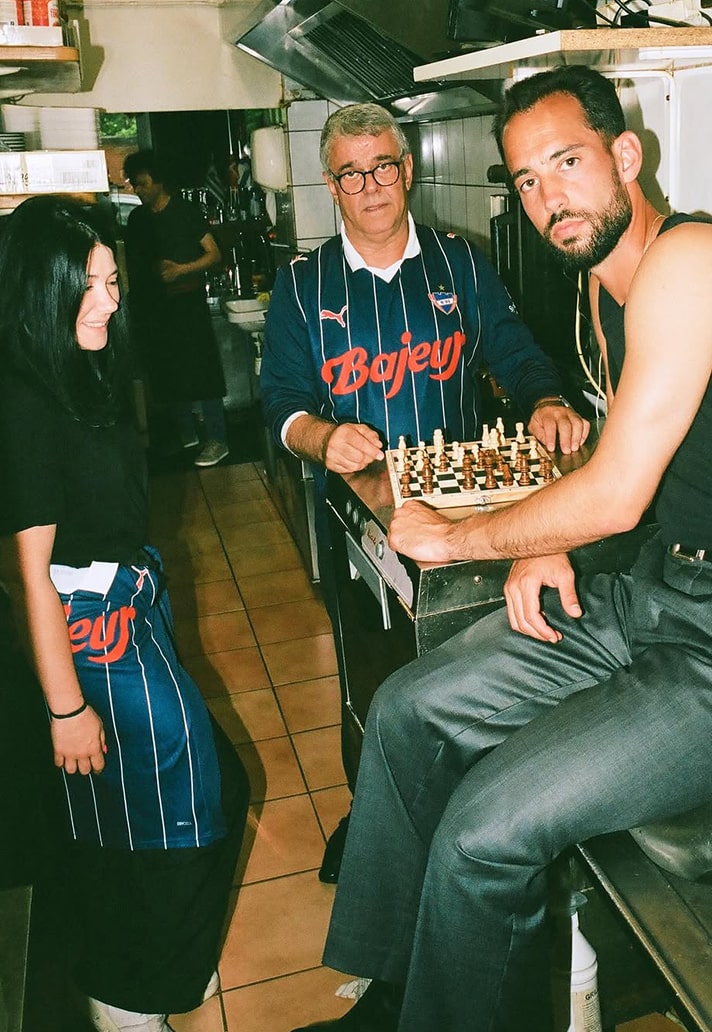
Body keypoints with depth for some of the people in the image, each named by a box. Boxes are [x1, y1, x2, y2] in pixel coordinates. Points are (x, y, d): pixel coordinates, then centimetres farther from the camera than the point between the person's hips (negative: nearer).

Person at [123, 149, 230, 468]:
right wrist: (135, 304, 9)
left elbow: (214, 254, -5)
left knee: (202, 370, -7)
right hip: (154, 307, 6)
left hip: (188, 303, -6)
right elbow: (134, 265, 18)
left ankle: (217, 440, -2)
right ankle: (185, 434, 23)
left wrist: (181, 269, -18)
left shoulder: (185, 211, -2)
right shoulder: (137, 218, 12)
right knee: (168, 373, 9)